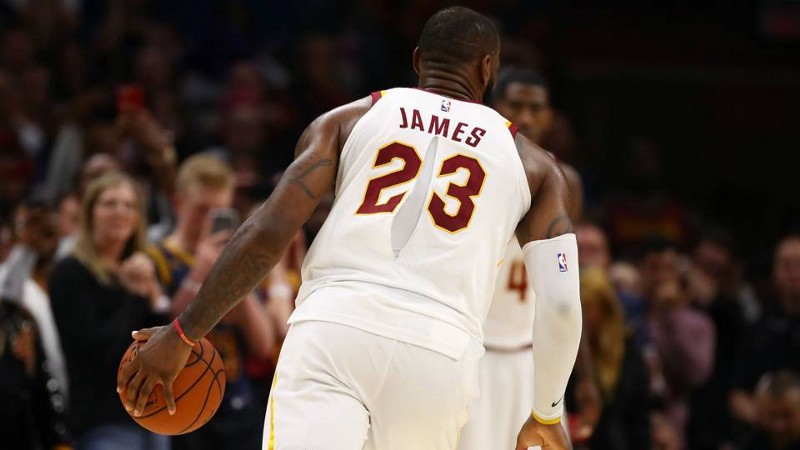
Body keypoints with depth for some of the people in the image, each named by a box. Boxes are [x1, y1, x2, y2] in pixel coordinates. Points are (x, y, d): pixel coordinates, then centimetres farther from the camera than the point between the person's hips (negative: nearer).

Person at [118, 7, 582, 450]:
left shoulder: (347, 120, 18)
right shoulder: (534, 165, 20)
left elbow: (269, 232, 5)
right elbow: (561, 304, 11)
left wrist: (183, 334, 12)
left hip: (333, 329, -1)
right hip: (439, 357, 1)